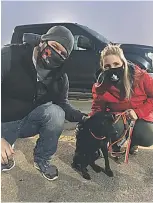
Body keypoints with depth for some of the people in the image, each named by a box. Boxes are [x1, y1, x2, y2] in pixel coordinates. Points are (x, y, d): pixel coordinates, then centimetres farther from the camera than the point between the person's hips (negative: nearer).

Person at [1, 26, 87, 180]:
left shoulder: (60, 77, -6)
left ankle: (42, 159, -2)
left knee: (56, 113, -26)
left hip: (30, 120, 3)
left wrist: (83, 118, -20)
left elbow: (62, 104, 0)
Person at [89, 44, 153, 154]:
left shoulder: (140, 76, -20)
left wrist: (138, 112, -23)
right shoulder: (100, 86, -15)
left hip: (141, 117, 0)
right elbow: (97, 109, -5)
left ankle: (132, 141, 11)